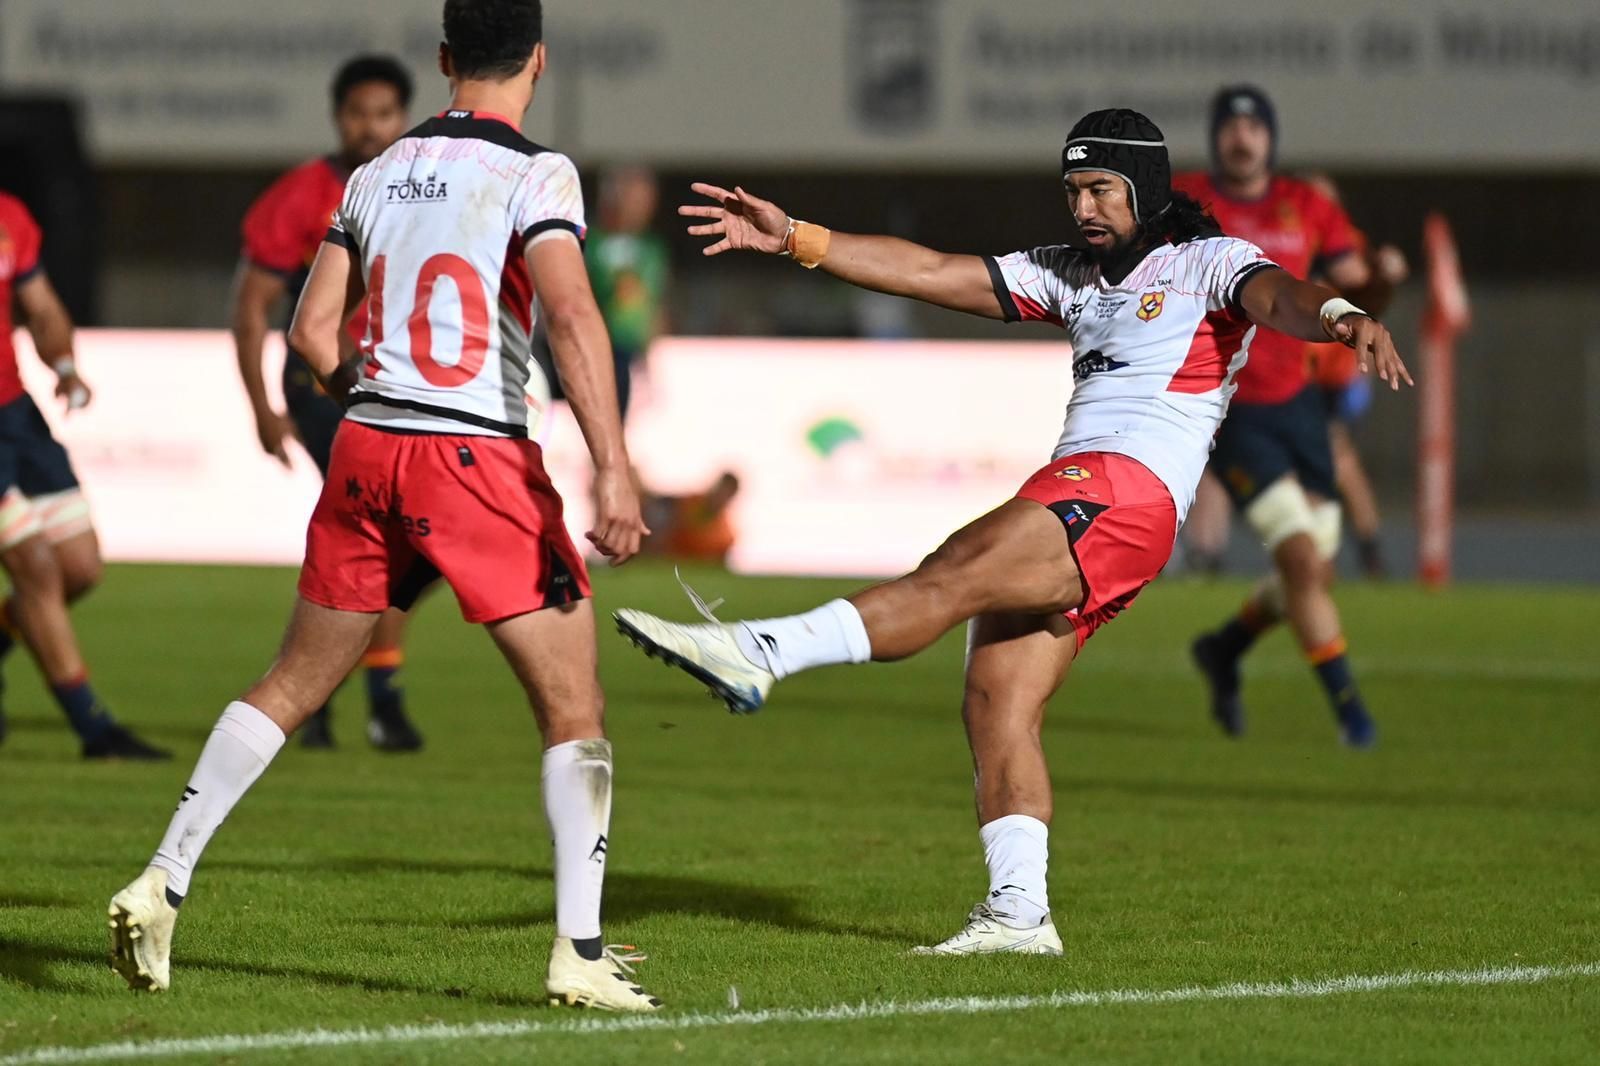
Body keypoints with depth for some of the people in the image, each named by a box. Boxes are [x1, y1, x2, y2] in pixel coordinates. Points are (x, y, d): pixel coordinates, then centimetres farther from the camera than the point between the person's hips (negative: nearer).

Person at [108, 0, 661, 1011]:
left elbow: (312, 330, 13)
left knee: (292, 687, 18)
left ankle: (161, 886, 13)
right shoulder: (535, 174, -6)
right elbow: (572, 316, -20)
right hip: (482, 461, -6)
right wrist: (615, 472, -25)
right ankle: (581, 952, -8)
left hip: (367, 450, 6)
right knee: (573, 707, 0)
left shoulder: (377, 175, 12)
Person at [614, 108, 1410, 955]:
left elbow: (1272, 294, -15)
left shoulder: (1206, 264, 6)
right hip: (1069, 499, 8)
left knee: (951, 580, -24)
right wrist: (793, 240, 15)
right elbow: (929, 273, 22)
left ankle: (759, 655, -35)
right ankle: (1019, 911, -7)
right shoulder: (1069, 275, 26)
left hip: (1131, 492, -8)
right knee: (995, 702, -4)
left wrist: (1338, 317, -39)